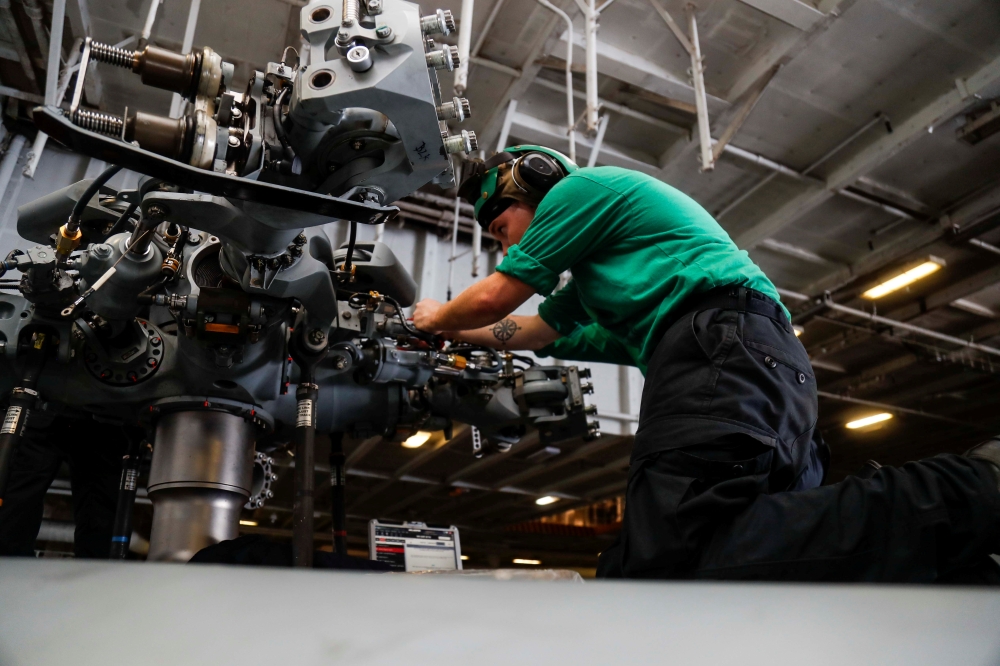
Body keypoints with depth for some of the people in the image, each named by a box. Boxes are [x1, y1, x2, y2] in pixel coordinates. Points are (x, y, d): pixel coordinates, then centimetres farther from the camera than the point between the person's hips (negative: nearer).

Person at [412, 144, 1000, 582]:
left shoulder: (584, 184, 12)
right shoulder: (592, 257, 41)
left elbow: (492, 298, 12)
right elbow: (539, 331, 48)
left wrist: (437, 317, 33)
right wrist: (453, 334, 53)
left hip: (721, 342, -11)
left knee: (671, 559, -30)